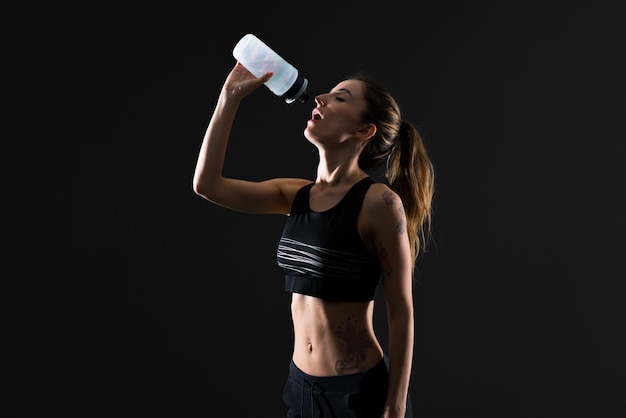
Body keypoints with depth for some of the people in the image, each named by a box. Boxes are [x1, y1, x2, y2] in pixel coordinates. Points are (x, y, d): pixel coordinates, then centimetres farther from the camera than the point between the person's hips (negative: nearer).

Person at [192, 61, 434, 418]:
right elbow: (207, 184, 2)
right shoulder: (297, 195, 3)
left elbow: (402, 314, -13)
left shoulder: (379, 202, -15)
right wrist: (231, 97, -2)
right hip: (301, 385, 6)